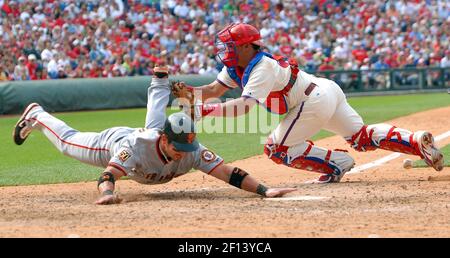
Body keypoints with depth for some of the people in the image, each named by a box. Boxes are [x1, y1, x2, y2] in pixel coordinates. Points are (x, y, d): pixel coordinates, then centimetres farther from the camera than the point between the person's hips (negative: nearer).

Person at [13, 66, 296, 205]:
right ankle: (37, 116, 47)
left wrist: (265, 190, -62)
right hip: (112, 143, -4)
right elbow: (108, 175, -57)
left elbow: (229, 173, -49)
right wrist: (107, 192, -80)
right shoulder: (136, 146, -50)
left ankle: (160, 80, 66)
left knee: (155, 120, 37)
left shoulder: (192, 151, -42)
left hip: (148, 133, 4)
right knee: (68, 140, 21)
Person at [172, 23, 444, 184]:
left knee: (277, 148, -5)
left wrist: (204, 110, -38)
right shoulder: (238, 67, 7)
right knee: (362, 136, 13)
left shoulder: (261, 69, -22)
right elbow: (213, 90, 4)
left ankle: (337, 162, -5)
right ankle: (417, 141, 3)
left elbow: (244, 106, -35)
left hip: (316, 103, -10)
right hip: (327, 90, 10)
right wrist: (188, 92, -14)